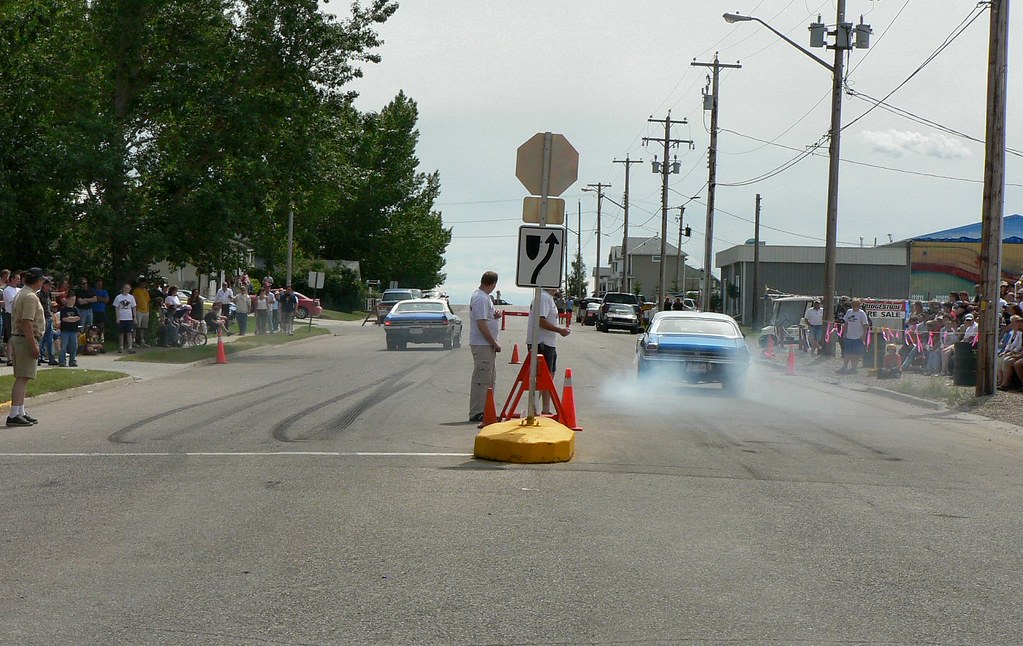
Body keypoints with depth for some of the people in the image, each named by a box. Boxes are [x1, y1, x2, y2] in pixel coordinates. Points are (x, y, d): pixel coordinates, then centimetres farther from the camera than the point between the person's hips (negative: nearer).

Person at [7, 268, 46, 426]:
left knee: (22, 378, 15)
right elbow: (27, 323, -23)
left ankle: (20, 412, 21)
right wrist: (33, 346, -23)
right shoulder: (31, 297, -16)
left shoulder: (20, 294, 16)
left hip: (17, 338, 10)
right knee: (22, 378, -11)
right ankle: (14, 415, -15)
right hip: (26, 340, -10)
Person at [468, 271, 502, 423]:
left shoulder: (483, 297, 15)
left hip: (487, 345, 11)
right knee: (481, 380, -7)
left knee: (490, 380, 15)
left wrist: (494, 316, 2)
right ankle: (476, 413, -5)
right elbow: (481, 324, -22)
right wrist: (494, 343, -17)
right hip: (482, 345, -11)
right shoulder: (481, 298, -17)